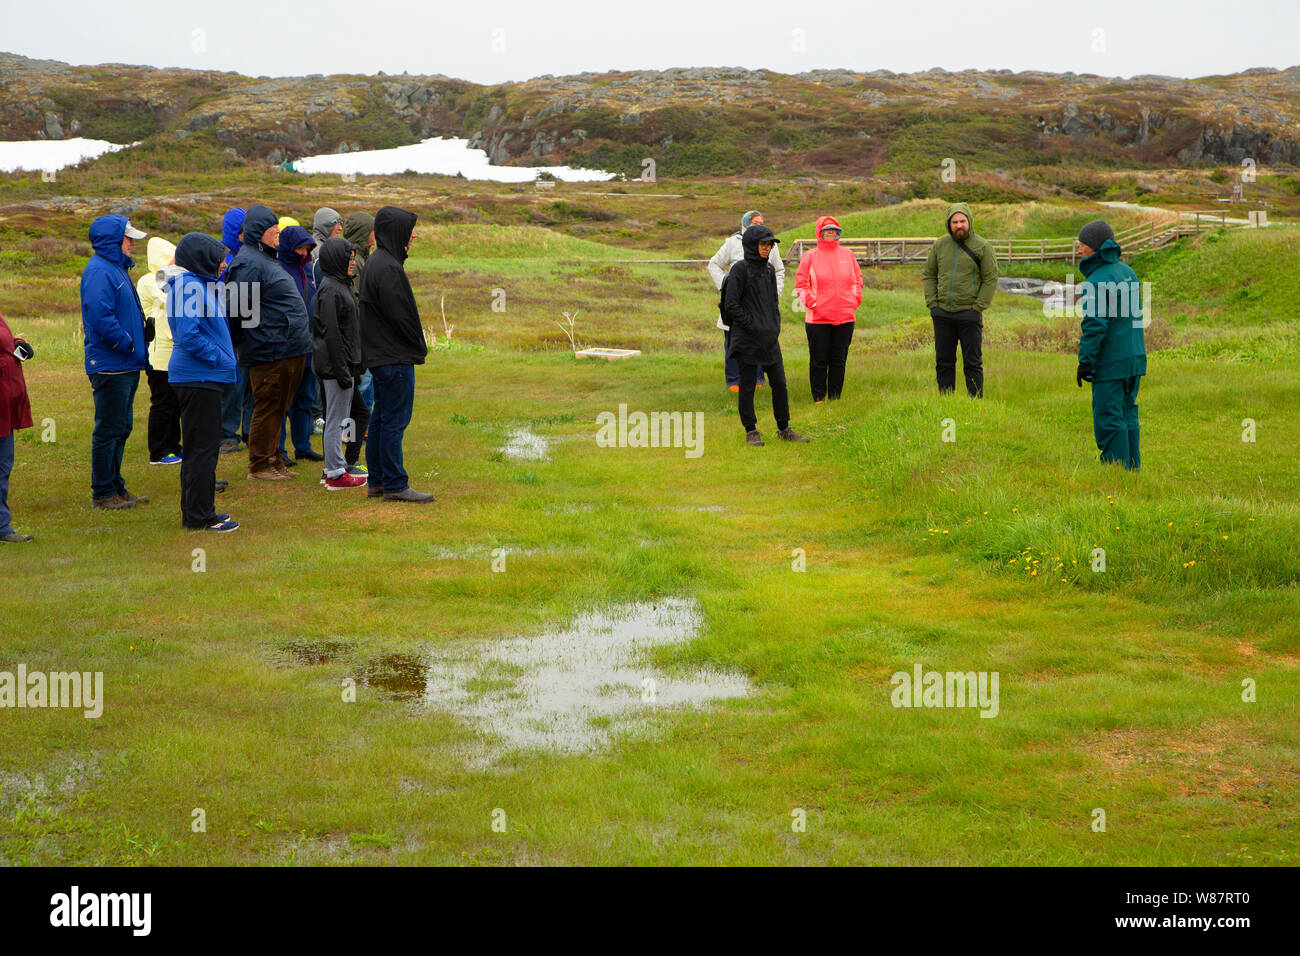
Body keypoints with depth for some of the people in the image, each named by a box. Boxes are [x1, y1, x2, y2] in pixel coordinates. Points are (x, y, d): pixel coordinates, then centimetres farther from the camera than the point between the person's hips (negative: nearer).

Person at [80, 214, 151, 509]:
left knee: (121, 429, 14)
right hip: (110, 365, -10)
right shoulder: (99, 271, -15)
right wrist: (127, 344, -17)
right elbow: (100, 317, -24)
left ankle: (115, 488, 22)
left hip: (127, 364, 10)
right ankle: (103, 493, 3)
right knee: (109, 430, -4)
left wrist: (137, 347, 11)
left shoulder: (117, 268, 17)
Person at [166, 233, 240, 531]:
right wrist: (218, 357, -16)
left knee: (204, 448, 15)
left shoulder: (203, 284, 17)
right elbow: (188, 334, -24)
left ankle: (198, 512, 23)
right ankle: (198, 517, -1)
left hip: (205, 377, 10)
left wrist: (225, 357, 12)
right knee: (202, 448, -6)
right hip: (197, 379, -10)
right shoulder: (189, 286, -15)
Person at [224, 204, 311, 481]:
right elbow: (240, 310, -20)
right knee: (267, 407, -3)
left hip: (288, 350, 10)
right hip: (269, 352, -10)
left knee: (278, 408, 15)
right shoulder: (249, 263, -15)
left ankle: (272, 459, 24)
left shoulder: (267, 258, 18)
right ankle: (259, 465, 5)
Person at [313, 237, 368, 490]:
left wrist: (353, 367, 20)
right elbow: (331, 333, -19)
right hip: (335, 365, -10)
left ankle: (334, 469, 21)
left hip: (345, 363, 10)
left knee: (338, 418, 14)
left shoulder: (341, 286, 15)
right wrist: (342, 370, -21)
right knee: (336, 419, -5)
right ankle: (336, 474, -1)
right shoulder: (330, 290, -15)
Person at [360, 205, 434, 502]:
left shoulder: (376, 263, 14)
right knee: (394, 420, -5)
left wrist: (416, 348, 15)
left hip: (380, 355, 10)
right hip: (395, 358, -10)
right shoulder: (387, 268, -19)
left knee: (381, 419, 14)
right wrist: (418, 348, -6)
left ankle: (378, 481, 20)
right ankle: (395, 485, -1)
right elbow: (399, 314, -20)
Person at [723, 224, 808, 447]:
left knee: (779, 383, 6)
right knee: (748, 386, 1)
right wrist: (753, 325, -13)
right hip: (747, 339, -6)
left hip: (770, 338, 6)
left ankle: (784, 429, 16)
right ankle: (751, 431, 10)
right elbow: (731, 305, -12)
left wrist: (776, 326, 8)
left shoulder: (769, 269, 12)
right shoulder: (740, 269, -9)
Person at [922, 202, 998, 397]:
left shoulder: (982, 247, -3)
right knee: (944, 361, 8)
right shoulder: (940, 244, 7)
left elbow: (990, 279, -2)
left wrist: (978, 307, -9)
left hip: (969, 314, -4)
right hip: (942, 314, 4)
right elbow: (928, 275, 13)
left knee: (972, 362, 0)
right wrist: (932, 303, 2)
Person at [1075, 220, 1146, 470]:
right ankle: (1133, 466, 18)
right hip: (1135, 357, 8)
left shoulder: (1096, 282, -15)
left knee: (1108, 417, -3)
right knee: (1128, 413, 15)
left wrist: (1085, 362, -12)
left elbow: (1095, 325, -18)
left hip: (1110, 361, -8)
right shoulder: (1128, 272, 11)